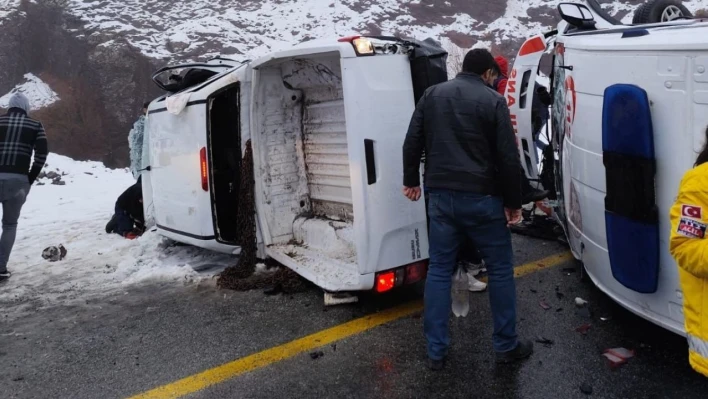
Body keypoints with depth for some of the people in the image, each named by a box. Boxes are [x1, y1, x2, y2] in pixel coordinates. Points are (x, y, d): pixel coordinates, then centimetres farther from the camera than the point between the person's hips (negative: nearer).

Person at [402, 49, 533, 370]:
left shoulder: (432, 95, 8)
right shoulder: (493, 101, -4)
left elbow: (412, 143, 11)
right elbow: (508, 158, -6)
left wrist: (411, 181, 23)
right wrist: (513, 202, 1)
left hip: (441, 196, 4)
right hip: (482, 198, -3)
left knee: (439, 271, 10)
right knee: (500, 271, 11)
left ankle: (436, 351, 15)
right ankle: (506, 346, 22)